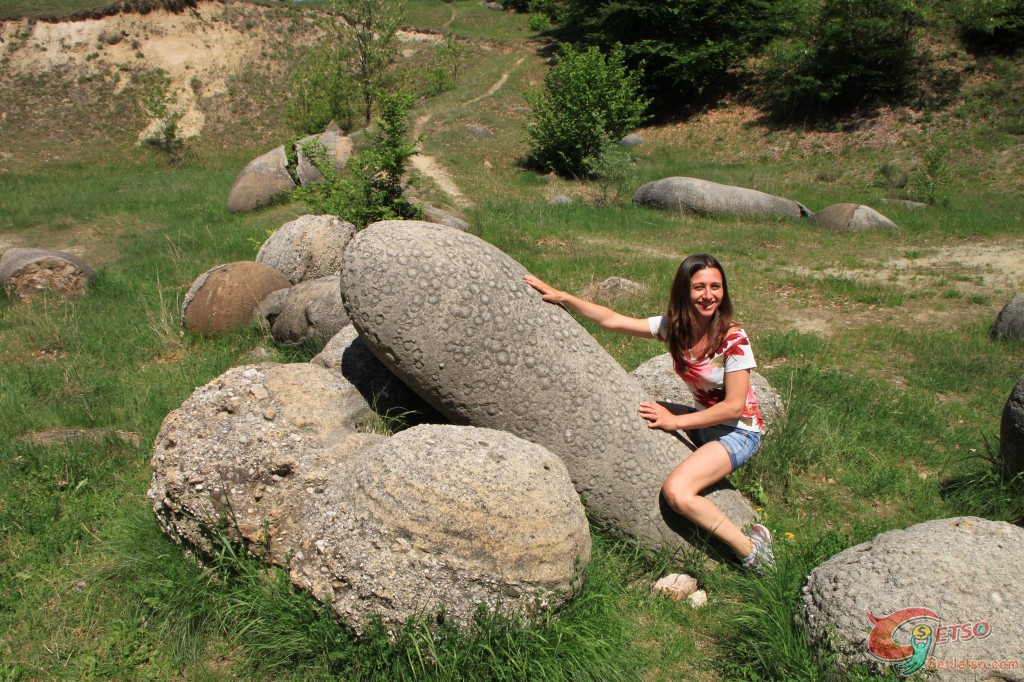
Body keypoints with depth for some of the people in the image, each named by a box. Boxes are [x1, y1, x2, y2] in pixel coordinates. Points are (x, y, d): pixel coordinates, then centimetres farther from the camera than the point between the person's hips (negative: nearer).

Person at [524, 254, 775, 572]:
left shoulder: (733, 339, -21)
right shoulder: (673, 327, -5)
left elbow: (734, 406, -19)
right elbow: (612, 320, -3)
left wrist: (676, 422, -18)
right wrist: (561, 296, -9)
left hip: (739, 431, -7)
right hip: (704, 420, 7)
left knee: (676, 491, -27)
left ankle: (751, 549, -9)